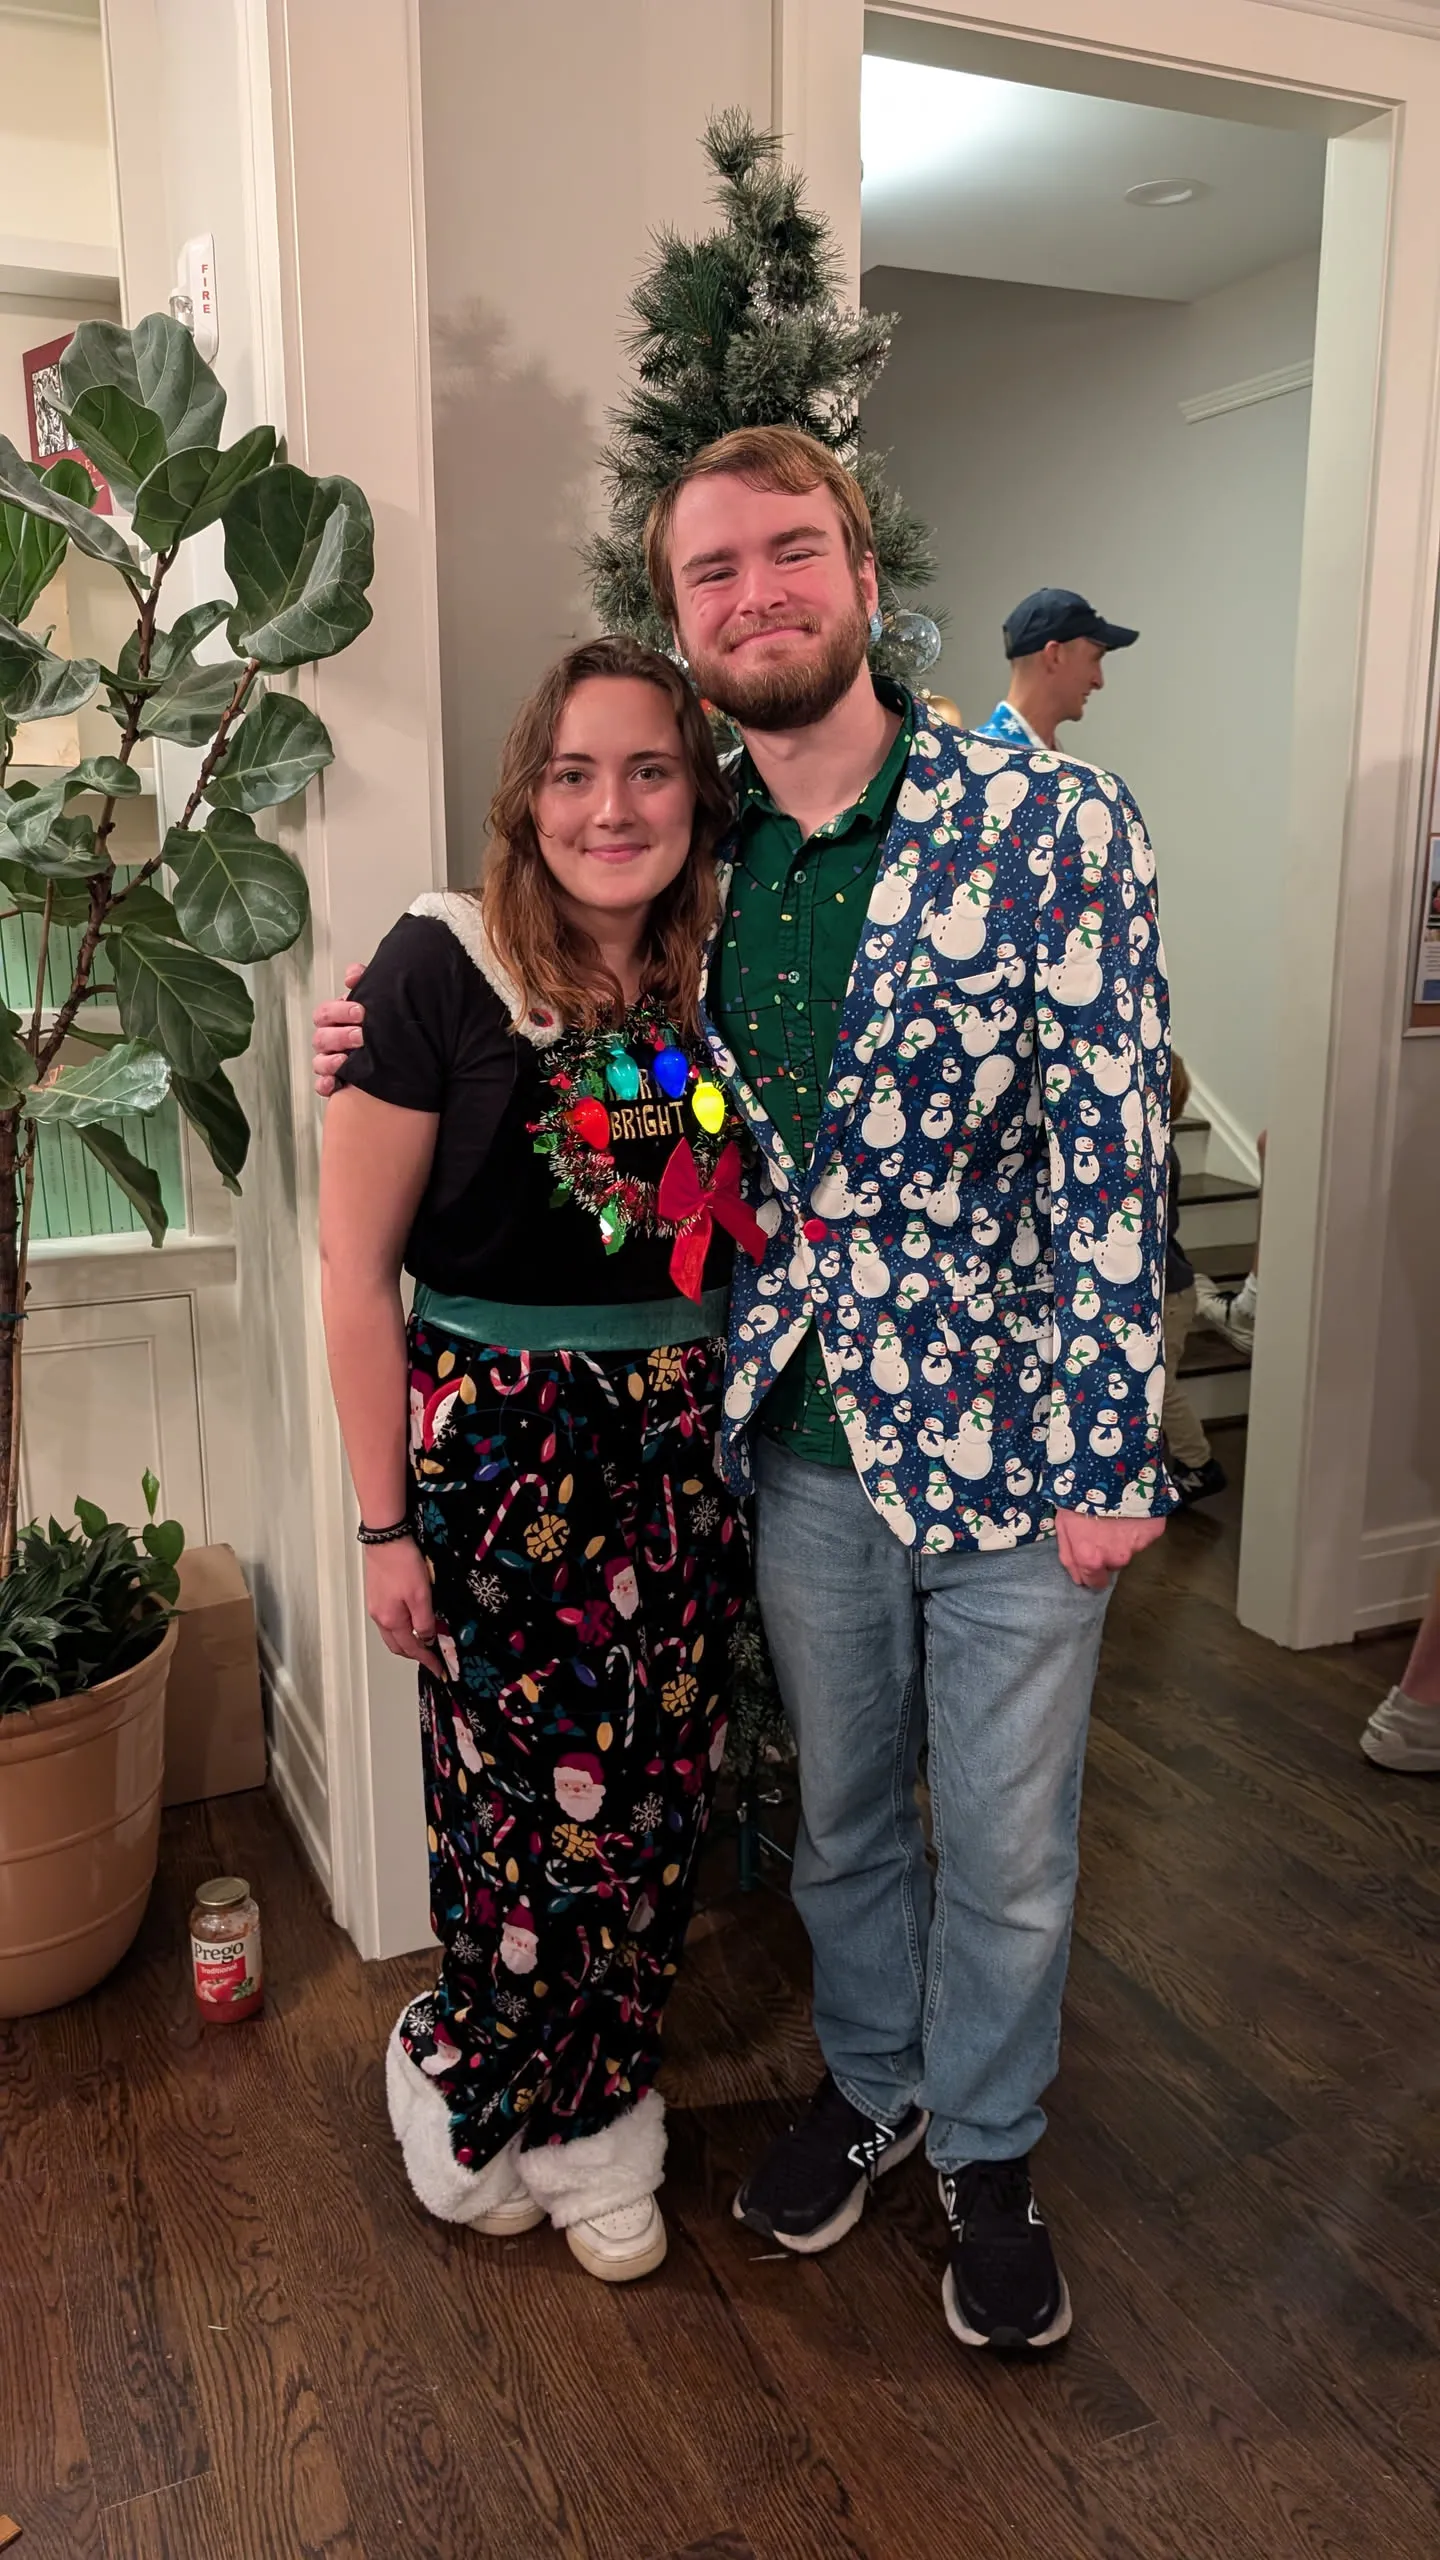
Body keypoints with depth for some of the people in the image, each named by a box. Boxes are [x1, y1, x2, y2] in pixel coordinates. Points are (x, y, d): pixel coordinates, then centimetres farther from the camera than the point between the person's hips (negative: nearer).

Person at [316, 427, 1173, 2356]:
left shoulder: (1053, 824, -13)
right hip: (802, 1437, 4)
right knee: (842, 1817, 22)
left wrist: (1108, 1457, -15)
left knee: (1009, 1854, 14)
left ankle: (987, 2149, 41)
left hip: (1006, 1441, -3)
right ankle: (868, 2085, 49)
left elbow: (1110, 1154, -14)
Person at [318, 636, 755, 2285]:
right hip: (498, 1453, -4)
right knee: (520, 1802, 5)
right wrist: (387, 1524, -8)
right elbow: (355, 1262, -10)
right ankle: (466, 2080, 36)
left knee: (654, 1803, 13)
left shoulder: (717, 980, 3)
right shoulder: (443, 968, -12)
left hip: (682, 1450, 5)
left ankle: (590, 2109, 36)